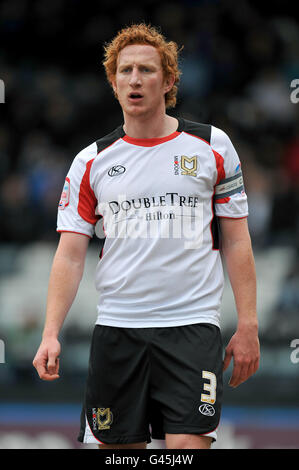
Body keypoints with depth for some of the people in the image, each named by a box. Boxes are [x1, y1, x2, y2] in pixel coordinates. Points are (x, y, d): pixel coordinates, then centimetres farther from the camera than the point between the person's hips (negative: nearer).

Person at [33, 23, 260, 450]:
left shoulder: (212, 147, 5)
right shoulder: (91, 162, 8)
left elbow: (237, 242, 7)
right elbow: (70, 256, 5)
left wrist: (247, 326, 0)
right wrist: (51, 334, -7)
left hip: (192, 326, -2)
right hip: (116, 330, 2)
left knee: (188, 445, -16)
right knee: (119, 447, 4)